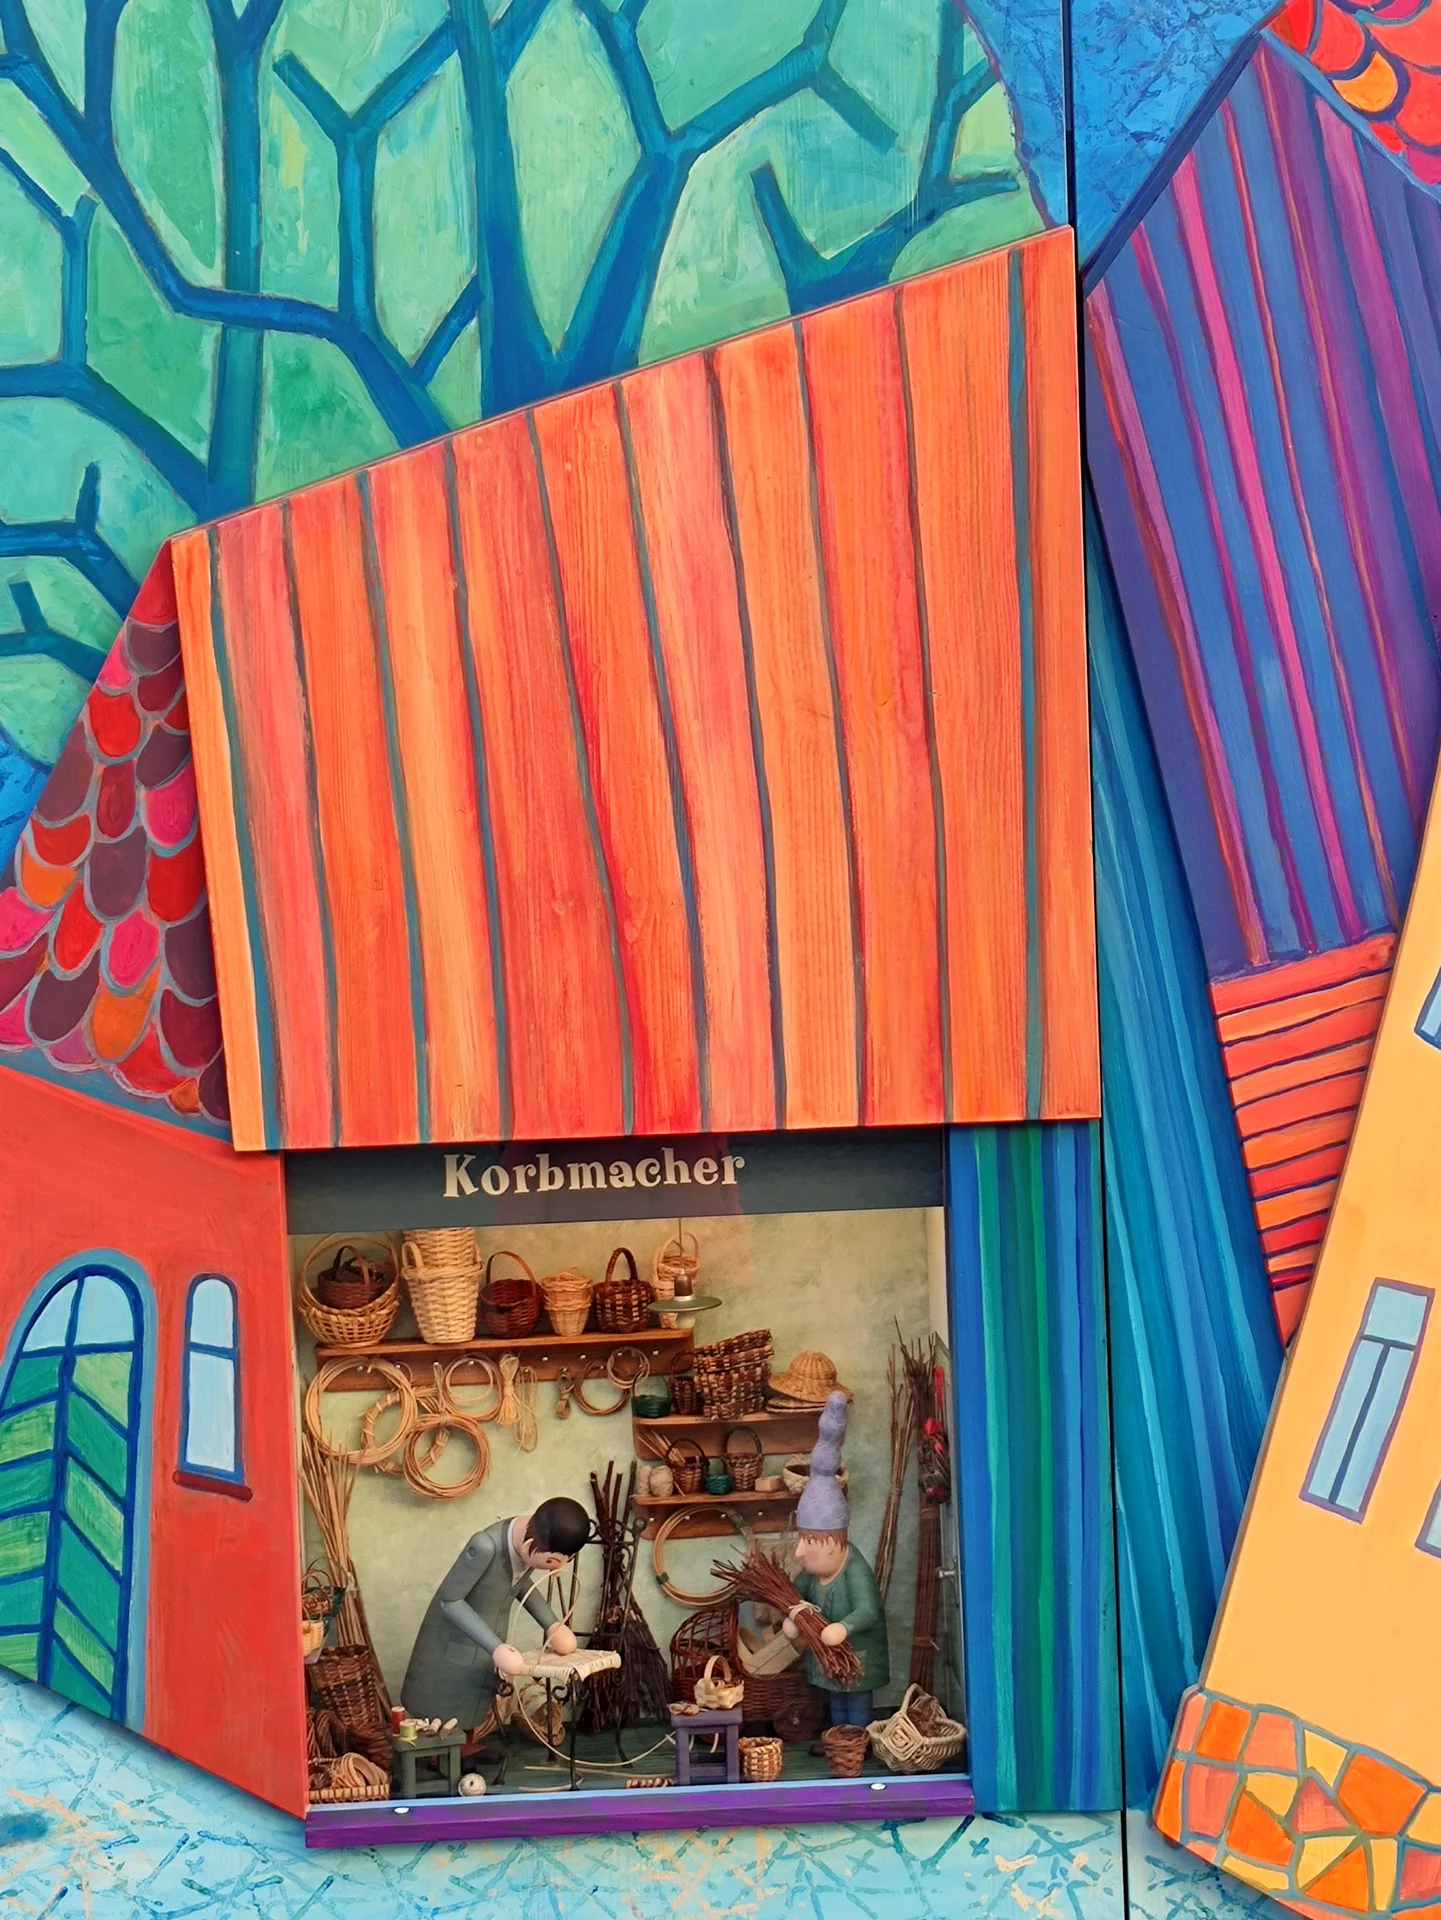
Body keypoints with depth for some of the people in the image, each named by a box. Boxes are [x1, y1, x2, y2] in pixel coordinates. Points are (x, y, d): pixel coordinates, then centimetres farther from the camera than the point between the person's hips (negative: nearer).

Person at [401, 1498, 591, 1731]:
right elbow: (449, 1600, -26)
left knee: (466, 1724, 12)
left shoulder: (534, 1545, -14)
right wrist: (496, 1647, -30)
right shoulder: (486, 1546, -36)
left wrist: (551, 1624, -3)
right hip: (452, 1645, -6)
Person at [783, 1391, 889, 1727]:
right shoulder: (813, 1568, -6)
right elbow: (795, 1594, 2)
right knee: (836, 1700, 22)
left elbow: (868, 1611, -39)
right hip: (829, 1650, 8)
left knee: (858, 1704, 5)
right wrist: (790, 1619, -18)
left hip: (858, 1649, -8)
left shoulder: (856, 1569, -30)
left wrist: (844, 1627, -57)